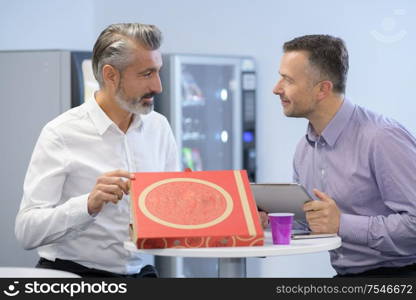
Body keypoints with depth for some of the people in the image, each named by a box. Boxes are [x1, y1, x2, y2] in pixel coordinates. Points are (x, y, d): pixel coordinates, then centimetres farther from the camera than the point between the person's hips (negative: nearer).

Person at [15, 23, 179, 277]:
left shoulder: (159, 127, 8)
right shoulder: (61, 134, -9)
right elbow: (27, 231, -15)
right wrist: (89, 205, -29)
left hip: (140, 273, 5)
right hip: (73, 274, -4)